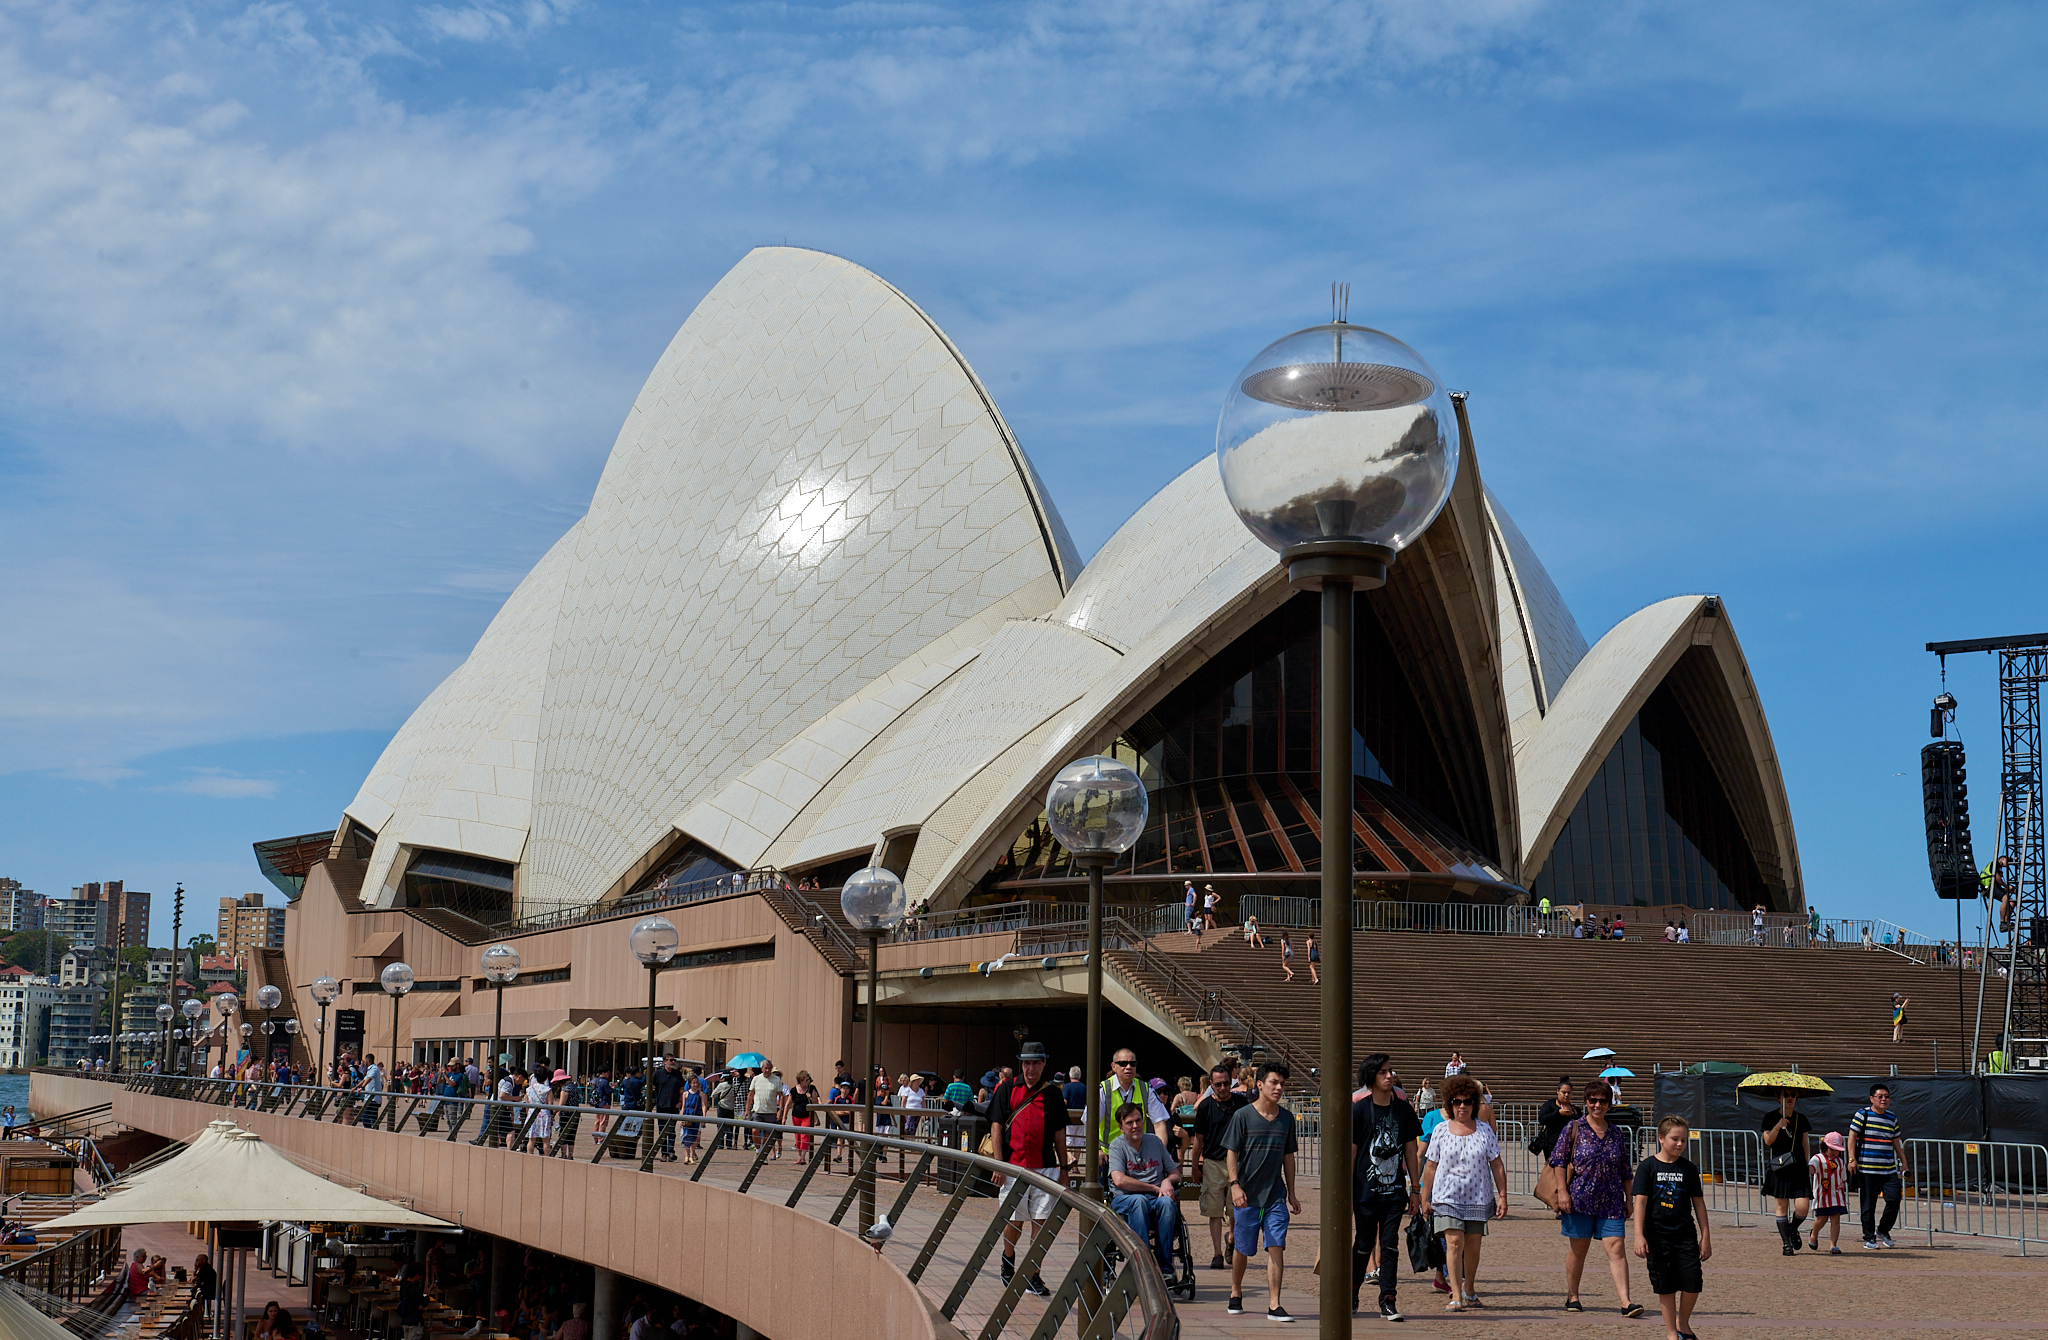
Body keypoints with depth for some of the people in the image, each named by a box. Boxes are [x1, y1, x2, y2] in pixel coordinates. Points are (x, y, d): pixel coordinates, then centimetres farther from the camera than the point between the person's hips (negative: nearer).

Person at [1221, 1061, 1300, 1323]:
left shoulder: (1286, 1117, 8)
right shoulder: (1243, 1115, -3)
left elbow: (1288, 1157, 15)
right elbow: (1231, 1153, -3)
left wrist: (1291, 1193, 14)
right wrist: (1235, 1185, -14)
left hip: (1276, 1195, 2)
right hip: (1247, 1194, -2)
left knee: (1276, 1247, -8)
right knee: (1242, 1248, 9)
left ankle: (1274, 1305, -6)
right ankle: (1236, 1293, 31)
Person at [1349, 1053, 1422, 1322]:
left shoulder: (1404, 1110, 6)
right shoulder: (1359, 1110, -5)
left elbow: (1411, 1151, 10)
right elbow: (1350, 1153, -4)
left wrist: (1415, 1189, 8)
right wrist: (1346, 1193, -6)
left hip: (1395, 1190, 2)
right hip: (1366, 1189, -2)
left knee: (1390, 1244, -2)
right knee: (1364, 1244, 7)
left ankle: (1387, 1302, 0)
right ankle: (1353, 1293, 26)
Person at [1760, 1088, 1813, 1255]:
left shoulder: (1801, 1119, 9)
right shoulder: (1771, 1117, 3)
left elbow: (1806, 1144, 14)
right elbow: (1768, 1141, -3)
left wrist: (1807, 1166, 12)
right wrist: (1777, 1127, -17)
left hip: (1798, 1167, 2)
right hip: (1778, 1166, -1)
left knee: (1802, 1207, -9)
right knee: (1782, 1205, -2)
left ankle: (1793, 1229, 22)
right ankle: (1787, 1243, 9)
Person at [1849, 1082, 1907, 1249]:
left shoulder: (1892, 1119, 13)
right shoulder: (1862, 1115, -1)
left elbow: (1896, 1143, 21)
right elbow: (1852, 1137, -2)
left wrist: (1903, 1162, 17)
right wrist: (1852, 1159, -9)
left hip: (1889, 1170, 4)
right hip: (1867, 1169, -4)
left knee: (1894, 1200, -7)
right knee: (1868, 1204, -1)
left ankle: (1883, 1230, 17)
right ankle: (1869, 1238, 10)